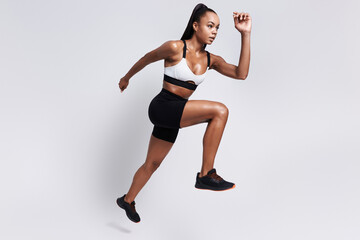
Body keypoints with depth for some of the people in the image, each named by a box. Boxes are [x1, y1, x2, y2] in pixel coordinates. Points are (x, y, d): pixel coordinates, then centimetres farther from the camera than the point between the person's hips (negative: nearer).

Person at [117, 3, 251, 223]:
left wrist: (246, 34, -10)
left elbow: (241, 73, -7)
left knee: (152, 164, 20)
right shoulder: (175, 48, -11)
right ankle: (206, 174, -17)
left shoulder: (211, 60, 5)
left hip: (175, 115, 7)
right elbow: (146, 59, 4)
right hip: (162, 107, -7)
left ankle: (128, 200, 43)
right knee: (220, 110, -22)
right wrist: (127, 78, 19)